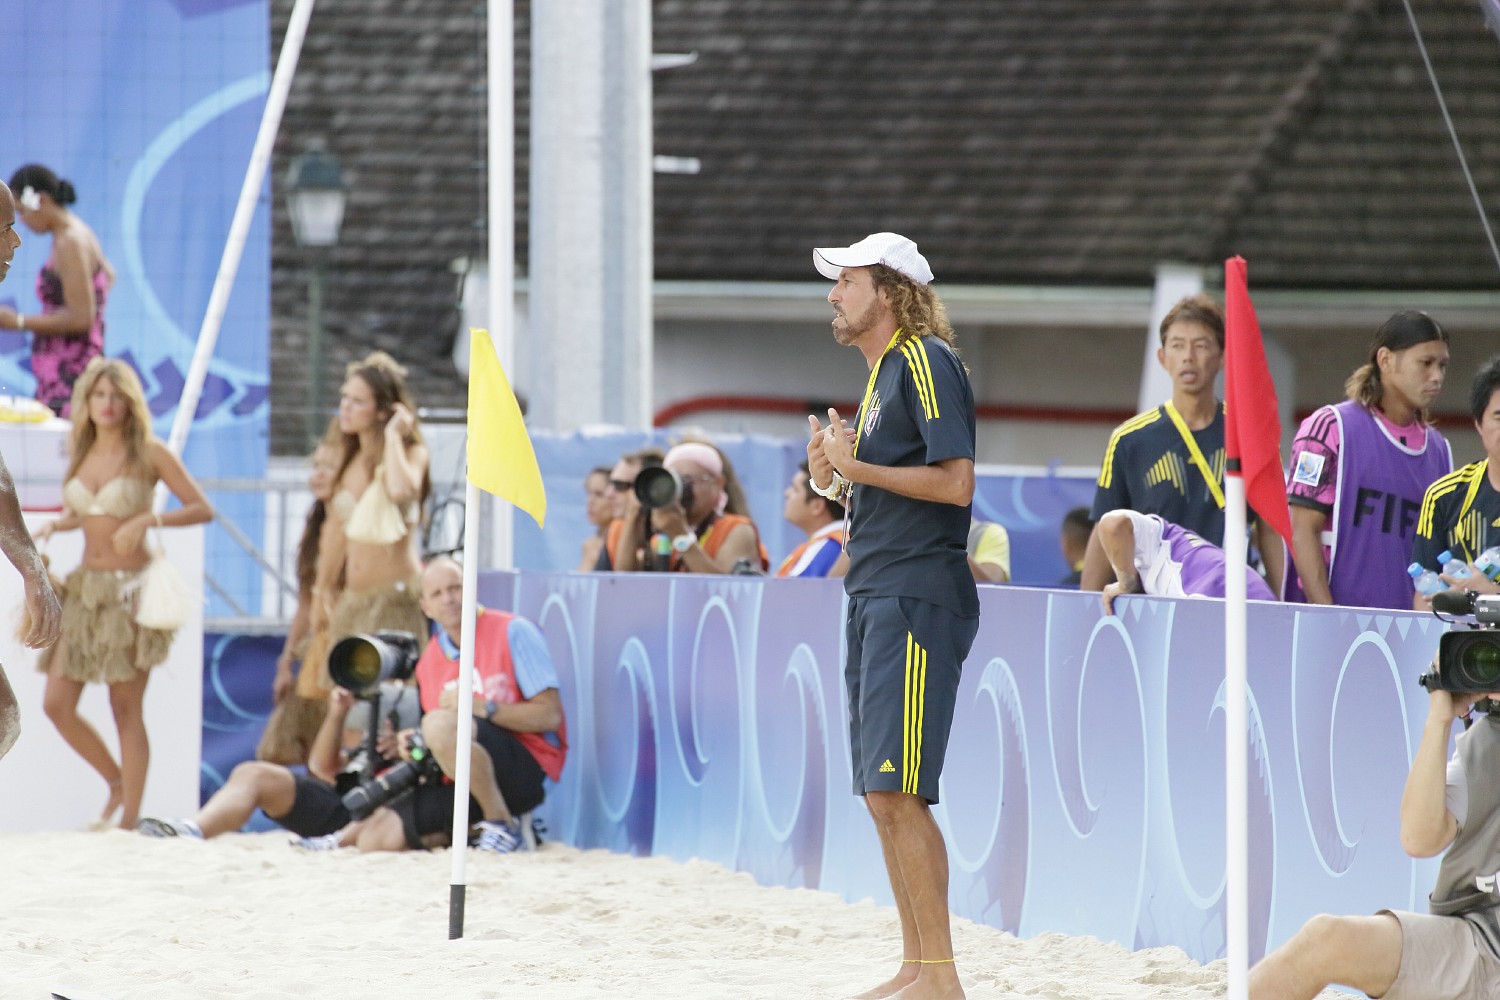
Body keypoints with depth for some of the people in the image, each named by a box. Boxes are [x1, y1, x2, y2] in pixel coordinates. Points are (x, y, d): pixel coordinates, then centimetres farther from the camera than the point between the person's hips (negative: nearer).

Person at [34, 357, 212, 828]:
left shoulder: (149, 452, -5)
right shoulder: (81, 452, 11)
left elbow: (201, 508, -6)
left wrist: (148, 520, -19)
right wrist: (52, 527, 3)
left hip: (131, 590, -5)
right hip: (85, 590, 6)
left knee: (126, 708, -3)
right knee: (56, 703, -1)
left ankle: (130, 817, 3)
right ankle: (116, 781, 21)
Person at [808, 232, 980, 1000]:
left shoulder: (926, 361, -10)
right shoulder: (883, 370, 20)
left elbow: (955, 481, -18)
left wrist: (856, 467, -13)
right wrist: (836, 477, 8)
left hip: (918, 599, -10)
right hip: (876, 594, 10)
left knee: (895, 792, -14)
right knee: (884, 798, 10)